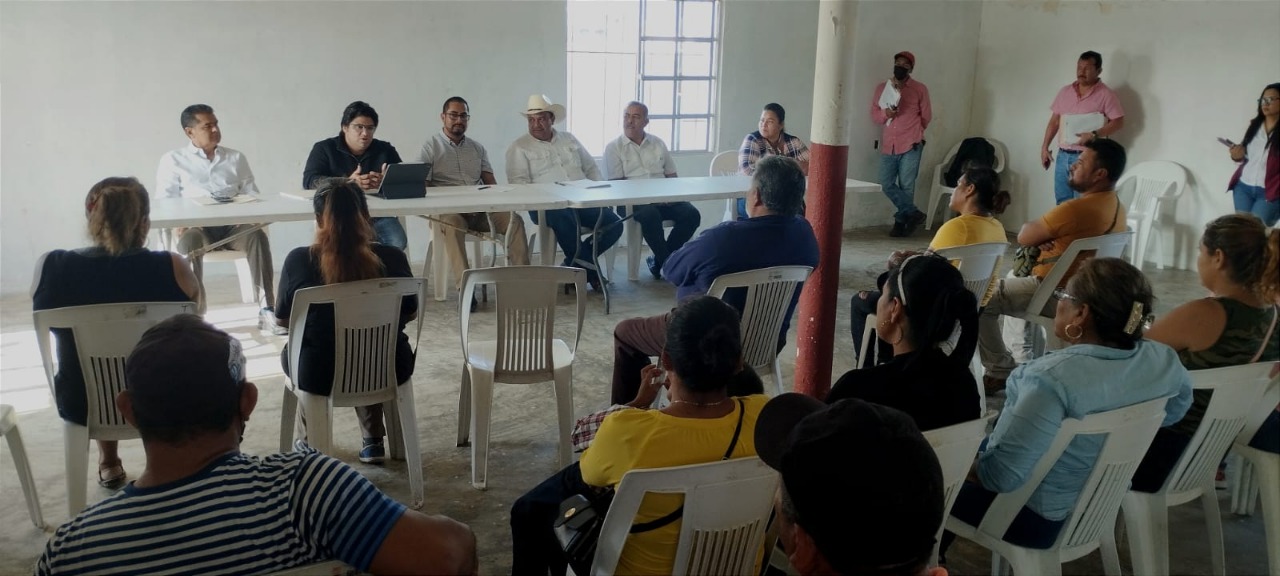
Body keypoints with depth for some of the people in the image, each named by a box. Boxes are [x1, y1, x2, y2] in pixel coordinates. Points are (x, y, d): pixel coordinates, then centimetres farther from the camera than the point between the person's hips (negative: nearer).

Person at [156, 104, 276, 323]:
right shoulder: (172, 160, 15)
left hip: (233, 224, 2)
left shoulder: (235, 158, 23)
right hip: (195, 225, -1)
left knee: (257, 235, -31)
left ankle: (267, 308, -35)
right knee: (189, 240, -37)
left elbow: (251, 193, 15)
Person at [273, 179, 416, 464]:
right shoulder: (393, 258, -12)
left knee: (289, 352, 33)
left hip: (321, 377, -1)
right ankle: (373, 440, 34)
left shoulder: (298, 260, -15)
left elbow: (282, 320, 0)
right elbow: (410, 313, 4)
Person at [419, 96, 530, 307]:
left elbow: (490, 182, 16)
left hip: (480, 209, 4)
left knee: (514, 219, -24)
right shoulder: (431, 147, 8)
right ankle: (465, 288, -44)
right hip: (448, 209, -4)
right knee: (453, 223, -40)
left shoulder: (477, 148, 22)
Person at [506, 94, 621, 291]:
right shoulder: (520, 147, 6)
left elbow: (591, 168, 24)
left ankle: (574, 265, -3)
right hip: (547, 206, -5)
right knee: (565, 219, -39)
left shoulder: (569, 139, 21)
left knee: (614, 224, -17)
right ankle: (591, 270, -19)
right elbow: (519, 183, -6)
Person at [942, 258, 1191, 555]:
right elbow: (1176, 409, 14)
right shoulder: (1163, 360, -10)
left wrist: (968, 465, -14)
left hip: (1042, 518, -8)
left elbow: (1001, 474, -34)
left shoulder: (1054, 378, -35)